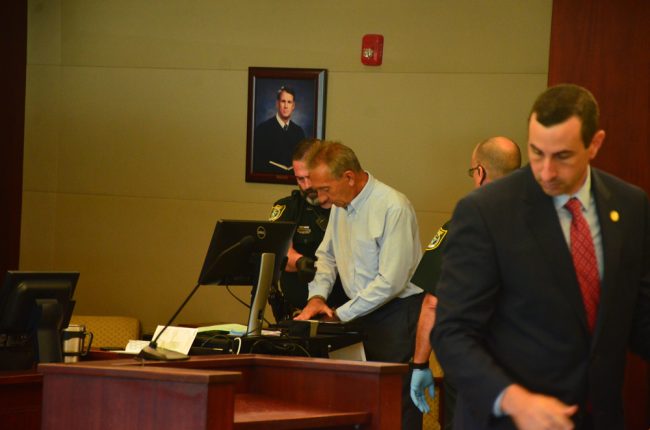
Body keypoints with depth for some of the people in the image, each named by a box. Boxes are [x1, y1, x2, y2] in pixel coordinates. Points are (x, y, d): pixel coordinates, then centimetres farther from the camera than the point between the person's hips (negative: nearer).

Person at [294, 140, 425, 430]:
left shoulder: (393, 207, -17)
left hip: (398, 313, -7)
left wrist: (340, 315, -14)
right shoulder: (340, 205, 8)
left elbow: (391, 281, -20)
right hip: (362, 315, 7)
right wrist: (317, 297, 1)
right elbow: (325, 256, 21)